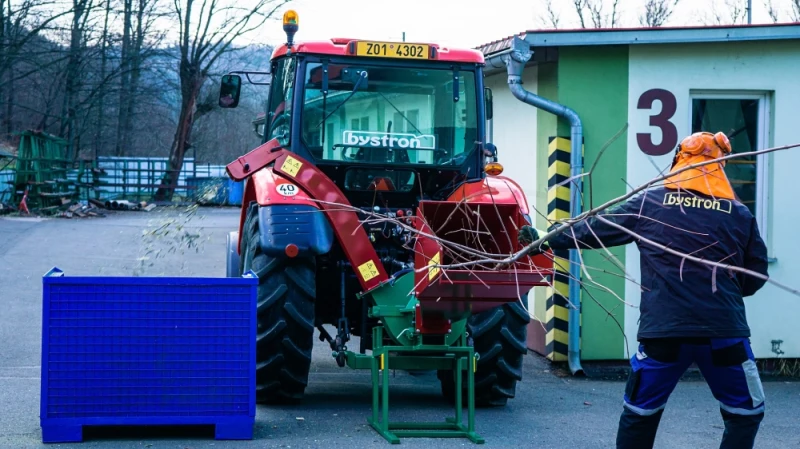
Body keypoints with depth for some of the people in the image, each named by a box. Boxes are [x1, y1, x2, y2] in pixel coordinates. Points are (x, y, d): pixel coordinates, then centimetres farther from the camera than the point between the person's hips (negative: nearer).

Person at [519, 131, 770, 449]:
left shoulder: (648, 203, 5)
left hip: (663, 330, 1)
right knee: (745, 413, 14)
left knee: (639, 414, 15)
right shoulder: (739, 214, 5)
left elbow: (593, 229, 11)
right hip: (724, 331, 0)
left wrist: (544, 240, 23)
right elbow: (756, 276, 10)